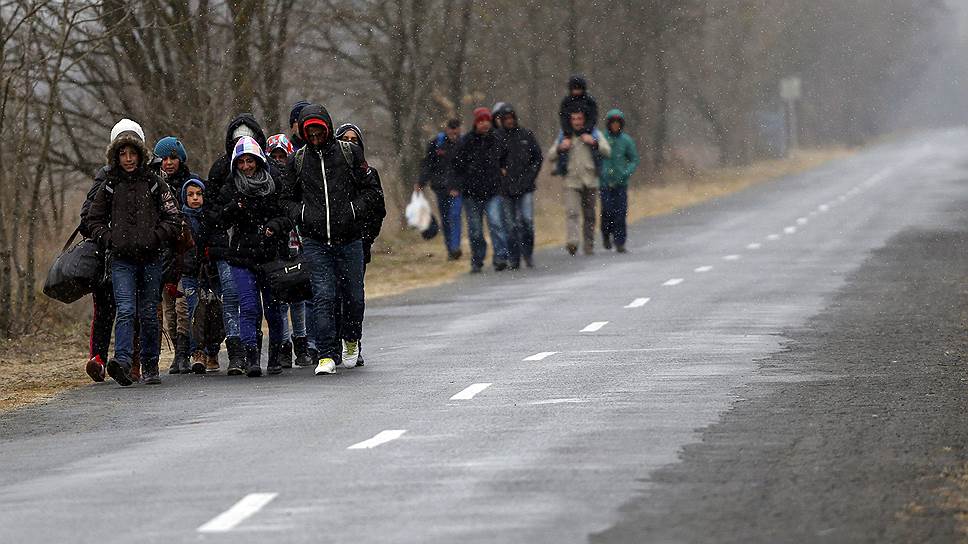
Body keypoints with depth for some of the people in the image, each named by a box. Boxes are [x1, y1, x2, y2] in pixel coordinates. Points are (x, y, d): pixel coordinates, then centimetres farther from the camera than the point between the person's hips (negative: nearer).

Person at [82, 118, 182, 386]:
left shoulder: (155, 183, 5)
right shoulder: (109, 186, 8)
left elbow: (174, 220, 5)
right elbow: (94, 221, 15)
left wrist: (153, 239, -9)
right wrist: (110, 240, -1)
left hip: (151, 260, 0)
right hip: (122, 260, 0)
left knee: (149, 314, 6)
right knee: (126, 310, -15)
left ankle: (150, 366, 15)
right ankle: (122, 361, -28)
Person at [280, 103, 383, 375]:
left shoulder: (350, 153, 4)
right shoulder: (297, 160, 9)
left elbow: (372, 190, 6)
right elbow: (288, 198, 17)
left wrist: (354, 210, -9)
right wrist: (301, 214, -3)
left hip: (349, 238, 0)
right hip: (315, 241, 0)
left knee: (353, 295, 9)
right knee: (323, 297, -10)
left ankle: (351, 342, 36)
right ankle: (326, 356, -10)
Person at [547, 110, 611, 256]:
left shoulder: (594, 134, 8)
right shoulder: (564, 136, 10)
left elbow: (607, 152, -4)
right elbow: (550, 157, 10)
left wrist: (594, 143, -20)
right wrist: (560, 148, -9)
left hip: (590, 181, 1)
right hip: (571, 181, -1)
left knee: (589, 215, 6)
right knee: (571, 212, -18)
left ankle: (588, 245, 15)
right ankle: (572, 242, -32)